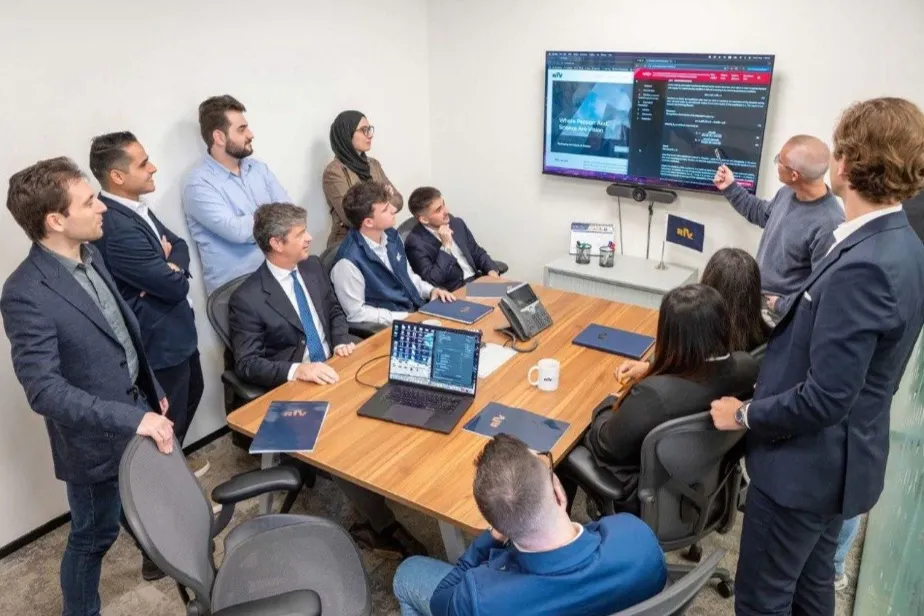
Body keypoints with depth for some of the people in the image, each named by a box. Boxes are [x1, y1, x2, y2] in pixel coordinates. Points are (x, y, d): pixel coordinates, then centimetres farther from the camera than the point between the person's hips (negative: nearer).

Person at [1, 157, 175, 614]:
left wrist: (152, 391, 14)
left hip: (138, 411, 8)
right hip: (96, 438, -7)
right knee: (94, 536, 15)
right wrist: (132, 418, -32)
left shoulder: (90, 255, -1)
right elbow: (44, 390, -28)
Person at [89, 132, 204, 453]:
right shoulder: (116, 228, -30)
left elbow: (180, 245, 5)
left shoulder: (134, 207, 2)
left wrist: (169, 267, -16)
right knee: (168, 422, 9)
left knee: (191, 395, 27)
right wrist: (171, 273, -6)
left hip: (177, 329, 10)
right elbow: (176, 287, -28)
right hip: (159, 340, -10)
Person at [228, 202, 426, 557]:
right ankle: (382, 525, -11)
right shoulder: (247, 298, -15)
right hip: (291, 388, -6)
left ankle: (373, 523, -6)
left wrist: (341, 341, -2)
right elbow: (246, 364, -14)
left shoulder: (313, 267, 5)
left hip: (332, 370, 6)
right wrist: (297, 370, -29)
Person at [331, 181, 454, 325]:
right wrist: (407, 318, -18)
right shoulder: (349, 261, -22)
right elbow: (357, 313, -16)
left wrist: (431, 290, -1)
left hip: (417, 310, 7)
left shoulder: (391, 235, 2)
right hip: (390, 325, -7)